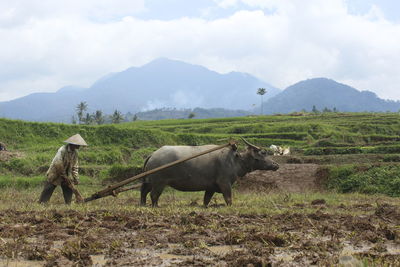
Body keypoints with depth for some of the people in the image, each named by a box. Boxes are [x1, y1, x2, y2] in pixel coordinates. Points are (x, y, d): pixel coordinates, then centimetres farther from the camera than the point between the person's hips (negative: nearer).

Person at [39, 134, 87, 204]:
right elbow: (58, 164, -26)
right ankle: (41, 203, 0)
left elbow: (75, 166, 5)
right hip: (55, 174, -6)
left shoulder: (75, 152, -2)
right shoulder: (62, 150, -24)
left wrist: (76, 178, -2)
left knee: (68, 190, 3)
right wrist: (64, 176, -19)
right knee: (48, 189, -5)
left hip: (66, 175, 6)